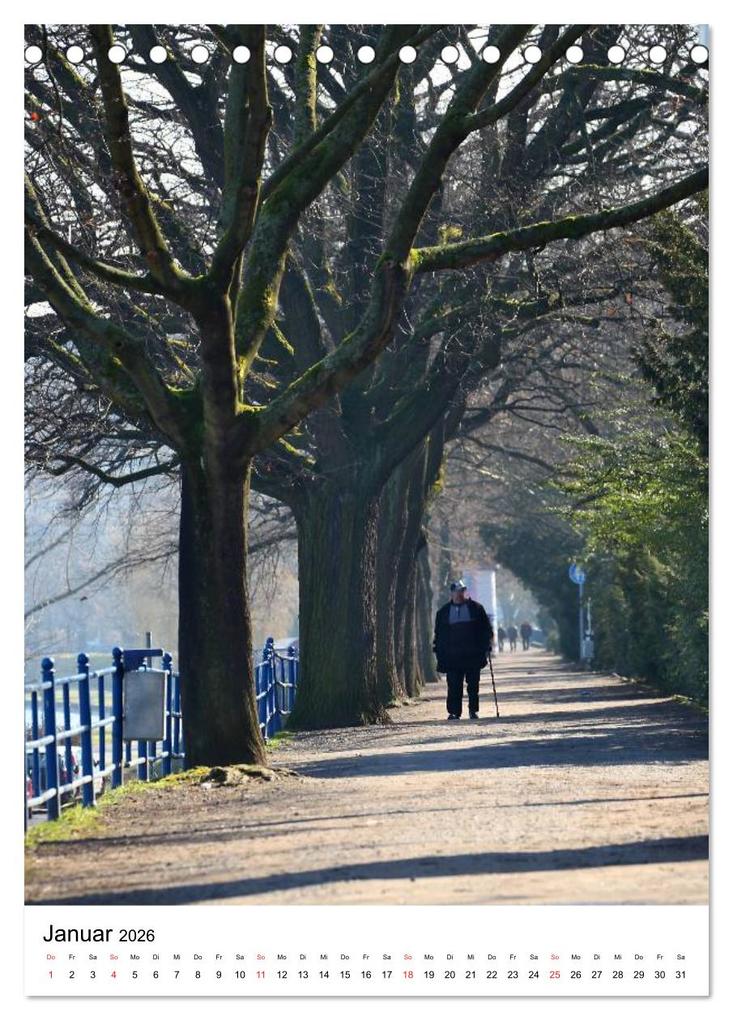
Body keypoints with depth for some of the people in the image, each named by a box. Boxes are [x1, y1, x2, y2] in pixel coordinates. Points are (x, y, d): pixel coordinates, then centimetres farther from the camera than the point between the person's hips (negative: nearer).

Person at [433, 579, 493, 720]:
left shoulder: (476, 608, 6)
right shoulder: (444, 612, 9)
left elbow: (486, 629, 7)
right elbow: (439, 634, 12)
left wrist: (486, 647, -1)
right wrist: (439, 651, 5)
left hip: (473, 655, 0)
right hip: (452, 656, 0)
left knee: (473, 684, 3)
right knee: (454, 686, -5)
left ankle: (473, 710, 13)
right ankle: (454, 712, -3)